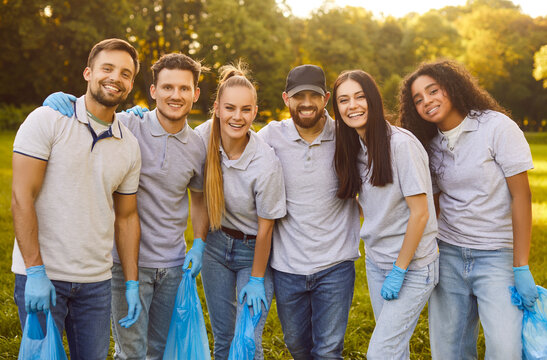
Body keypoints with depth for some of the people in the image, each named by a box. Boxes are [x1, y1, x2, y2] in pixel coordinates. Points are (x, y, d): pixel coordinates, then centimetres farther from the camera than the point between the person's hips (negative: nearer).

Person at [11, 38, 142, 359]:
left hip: (96, 280, 4)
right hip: (41, 274, -4)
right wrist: (35, 271, -16)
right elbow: (22, 197, -11)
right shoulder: (48, 120, -6)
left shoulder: (130, 146, 8)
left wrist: (133, 285, 9)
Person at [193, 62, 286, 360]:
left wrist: (256, 280, -8)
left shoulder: (266, 164, -25)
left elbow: (265, 227, -15)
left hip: (254, 250, -3)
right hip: (216, 244, 4)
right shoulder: (203, 137, -14)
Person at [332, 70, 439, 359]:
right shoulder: (355, 148, 4)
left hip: (412, 264, -7)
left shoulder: (402, 144, -19)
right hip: (375, 262, 7)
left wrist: (399, 271, -16)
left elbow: (420, 213, -18)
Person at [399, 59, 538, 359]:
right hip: (449, 256, 5)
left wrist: (521, 268, -14)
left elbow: (521, 195, -10)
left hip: (497, 255, -4)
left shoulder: (496, 126, -8)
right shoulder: (431, 145, 8)